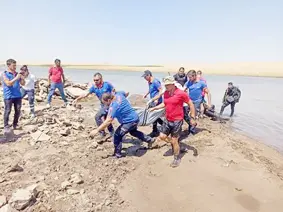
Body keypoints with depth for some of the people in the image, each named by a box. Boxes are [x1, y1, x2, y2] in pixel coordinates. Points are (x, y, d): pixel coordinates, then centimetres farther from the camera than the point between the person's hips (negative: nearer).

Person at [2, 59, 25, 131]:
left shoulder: (17, 74, 9)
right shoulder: (5, 74, -3)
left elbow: (23, 84, 9)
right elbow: (8, 83, -16)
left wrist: (22, 78, -10)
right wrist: (16, 78, -20)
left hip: (18, 96, 5)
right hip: (8, 96, -4)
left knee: (18, 111, 6)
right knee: (7, 111, -1)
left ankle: (15, 124, 21)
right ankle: (6, 126, 10)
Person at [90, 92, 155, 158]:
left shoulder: (113, 107, -28)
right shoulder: (119, 94, -4)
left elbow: (108, 121, -34)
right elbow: (125, 93, 19)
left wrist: (97, 130, -31)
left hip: (129, 121, -10)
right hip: (135, 117, 10)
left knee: (117, 135, -6)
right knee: (133, 132, 34)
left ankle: (117, 154, 5)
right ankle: (149, 140, 47)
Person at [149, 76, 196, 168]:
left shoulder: (181, 93, -17)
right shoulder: (166, 93, 2)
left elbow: (191, 104, -10)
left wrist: (192, 117, -11)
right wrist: (154, 108, 11)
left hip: (177, 121, -6)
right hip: (167, 120, 7)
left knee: (174, 141, 3)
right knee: (162, 136, 8)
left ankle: (177, 159, 25)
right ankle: (175, 144, 36)